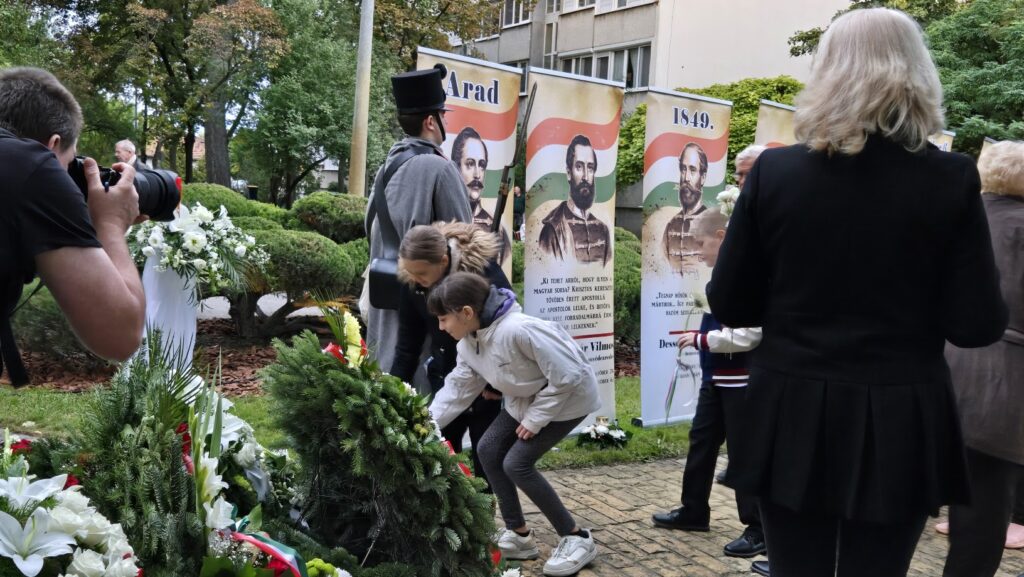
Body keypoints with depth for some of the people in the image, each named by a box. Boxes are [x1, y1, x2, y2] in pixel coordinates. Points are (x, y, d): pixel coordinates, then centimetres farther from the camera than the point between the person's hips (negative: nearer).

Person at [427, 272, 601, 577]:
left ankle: (577, 539, 1)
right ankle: (519, 536, 15)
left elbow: (568, 376, -31)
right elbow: (458, 388, 4)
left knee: (517, 463, -14)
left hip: (568, 397, -9)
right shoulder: (469, 341, -7)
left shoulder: (518, 330, -36)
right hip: (526, 399, 9)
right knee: (489, 450, 3)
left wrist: (535, 420, -21)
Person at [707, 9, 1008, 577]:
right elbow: (977, 324, -7)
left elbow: (729, 304, -1)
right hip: (899, 423, 0)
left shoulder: (774, 170, -6)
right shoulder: (950, 179, -8)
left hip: (791, 417, 1)